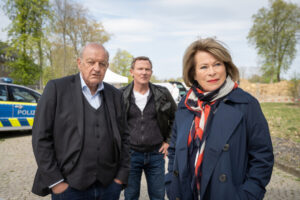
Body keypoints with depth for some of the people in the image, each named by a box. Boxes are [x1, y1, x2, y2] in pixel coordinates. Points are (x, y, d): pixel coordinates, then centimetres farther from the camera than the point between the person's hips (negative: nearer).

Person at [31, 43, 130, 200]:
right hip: (69, 187, -3)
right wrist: (55, 182, -8)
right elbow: (41, 137, -7)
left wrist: (121, 176, 3)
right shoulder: (56, 88, -6)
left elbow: (123, 137, 8)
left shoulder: (114, 94, 5)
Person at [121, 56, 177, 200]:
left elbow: (176, 118, 11)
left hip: (156, 154, 1)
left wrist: (168, 141, 6)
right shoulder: (121, 95, -3)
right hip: (130, 154, 0)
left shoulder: (163, 94, -1)